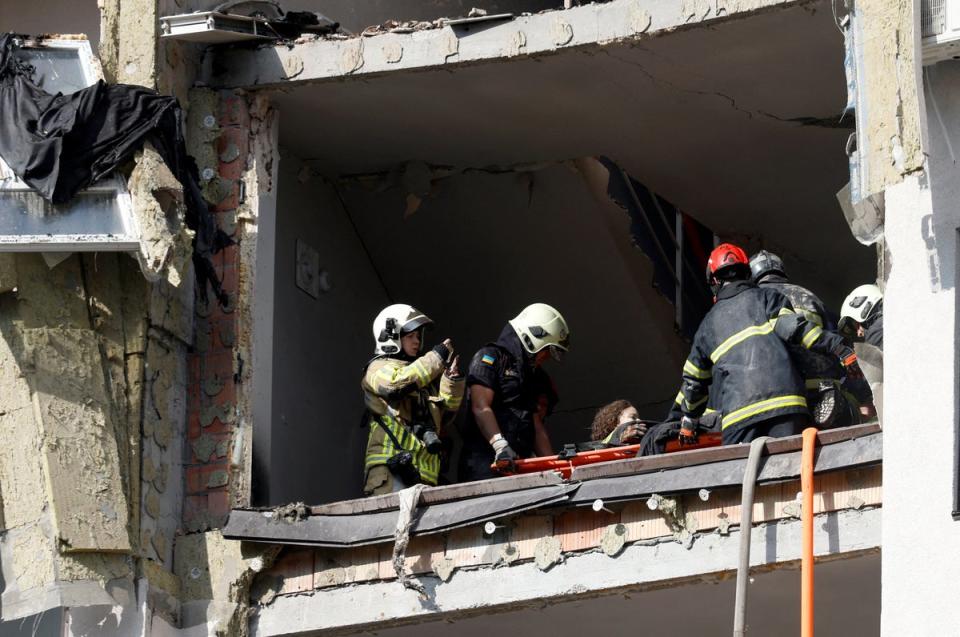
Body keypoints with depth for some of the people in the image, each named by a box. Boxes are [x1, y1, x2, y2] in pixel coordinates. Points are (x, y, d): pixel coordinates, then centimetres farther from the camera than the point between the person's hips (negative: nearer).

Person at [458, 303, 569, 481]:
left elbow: (538, 426, 22)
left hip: (519, 464, 7)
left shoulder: (537, 377, 26)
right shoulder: (490, 358, 2)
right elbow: (481, 408, -11)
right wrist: (500, 446, -24)